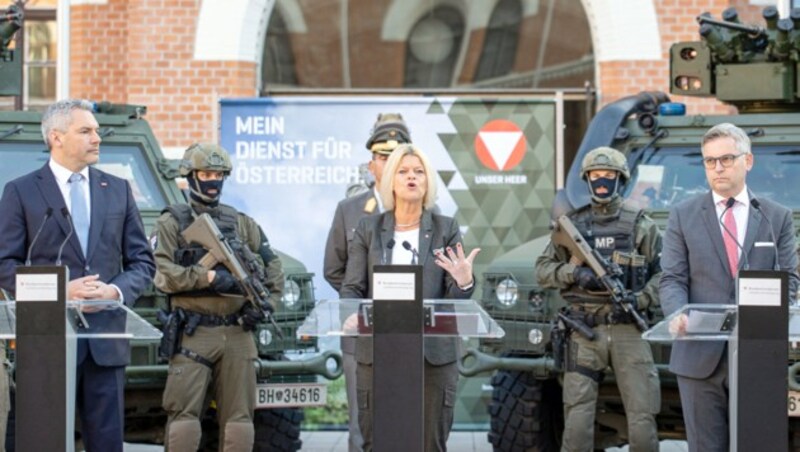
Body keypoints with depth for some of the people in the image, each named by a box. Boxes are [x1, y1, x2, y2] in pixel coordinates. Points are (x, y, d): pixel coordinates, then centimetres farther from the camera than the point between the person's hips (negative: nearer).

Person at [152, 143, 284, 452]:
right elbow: (164, 275, -9)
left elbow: (272, 268, 18)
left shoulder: (242, 224, 16)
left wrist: (265, 304, 2)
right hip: (193, 333, -4)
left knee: (239, 414, 4)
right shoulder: (173, 223, 4)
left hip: (237, 332, 4)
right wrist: (210, 277, -19)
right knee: (184, 413, -9)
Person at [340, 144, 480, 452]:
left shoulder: (446, 229, 6)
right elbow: (351, 288, 4)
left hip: (434, 354, 0)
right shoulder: (368, 229, 8)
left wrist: (464, 282, -21)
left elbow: (455, 300, 2)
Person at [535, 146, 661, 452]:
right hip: (584, 332, 1)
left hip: (628, 330, 0)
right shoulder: (573, 224, 10)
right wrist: (575, 273, -8)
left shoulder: (640, 225, 6)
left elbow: (664, 274, 7)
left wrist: (640, 300, -10)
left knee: (642, 417, -2)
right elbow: (543, 270, 10)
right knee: (577, 421, -6)